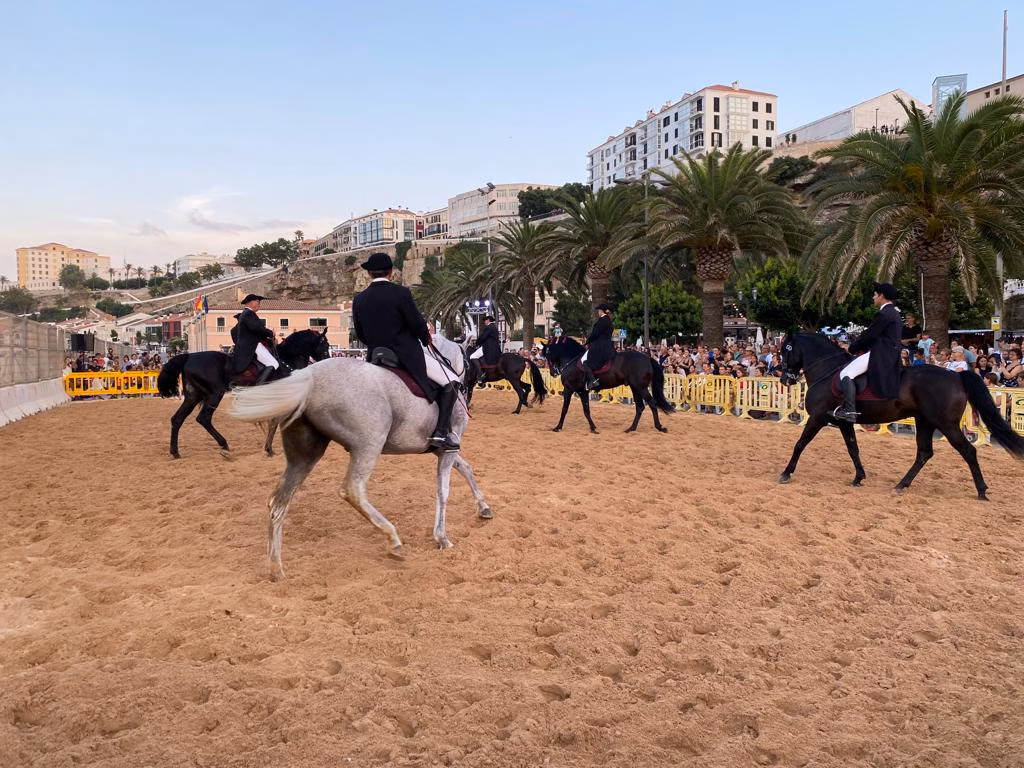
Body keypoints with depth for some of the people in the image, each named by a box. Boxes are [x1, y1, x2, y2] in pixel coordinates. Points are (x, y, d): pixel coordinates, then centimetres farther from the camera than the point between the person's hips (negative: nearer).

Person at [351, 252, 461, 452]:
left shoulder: (359, 299, 3)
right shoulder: (401, 293, -12)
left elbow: (360, 334, 9)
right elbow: (418, 325, -10)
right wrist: (426, 339, 11)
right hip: (408, 356, -6)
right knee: (450, 382, 4)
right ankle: (440, 433, -10)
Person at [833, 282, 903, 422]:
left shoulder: (883, 314, -15)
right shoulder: (894, 313, 18)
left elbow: (867, 335, -13)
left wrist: (852, 348, 1)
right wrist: (862, 347, 15)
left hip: (880, 356, -11)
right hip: (890, 355, 11)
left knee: (845, 374, -16)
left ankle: (849, 411, -24)